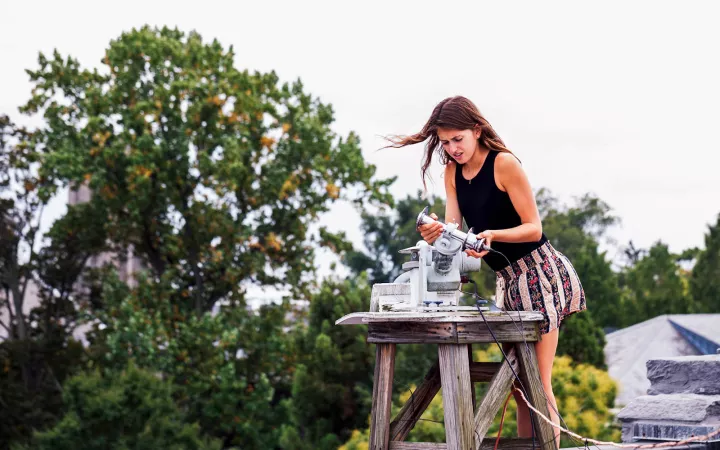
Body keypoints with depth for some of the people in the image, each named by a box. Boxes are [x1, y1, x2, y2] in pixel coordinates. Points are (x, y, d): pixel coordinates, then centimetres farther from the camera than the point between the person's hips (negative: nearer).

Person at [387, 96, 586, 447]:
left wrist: (493, 236, -31)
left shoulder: (504, 164, -15)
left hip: (539, 273, -7)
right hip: (507, 280, 8)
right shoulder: (452, 172, 6)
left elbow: (534, 228, -14)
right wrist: (437, 233, -24)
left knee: (537, 384, -9)